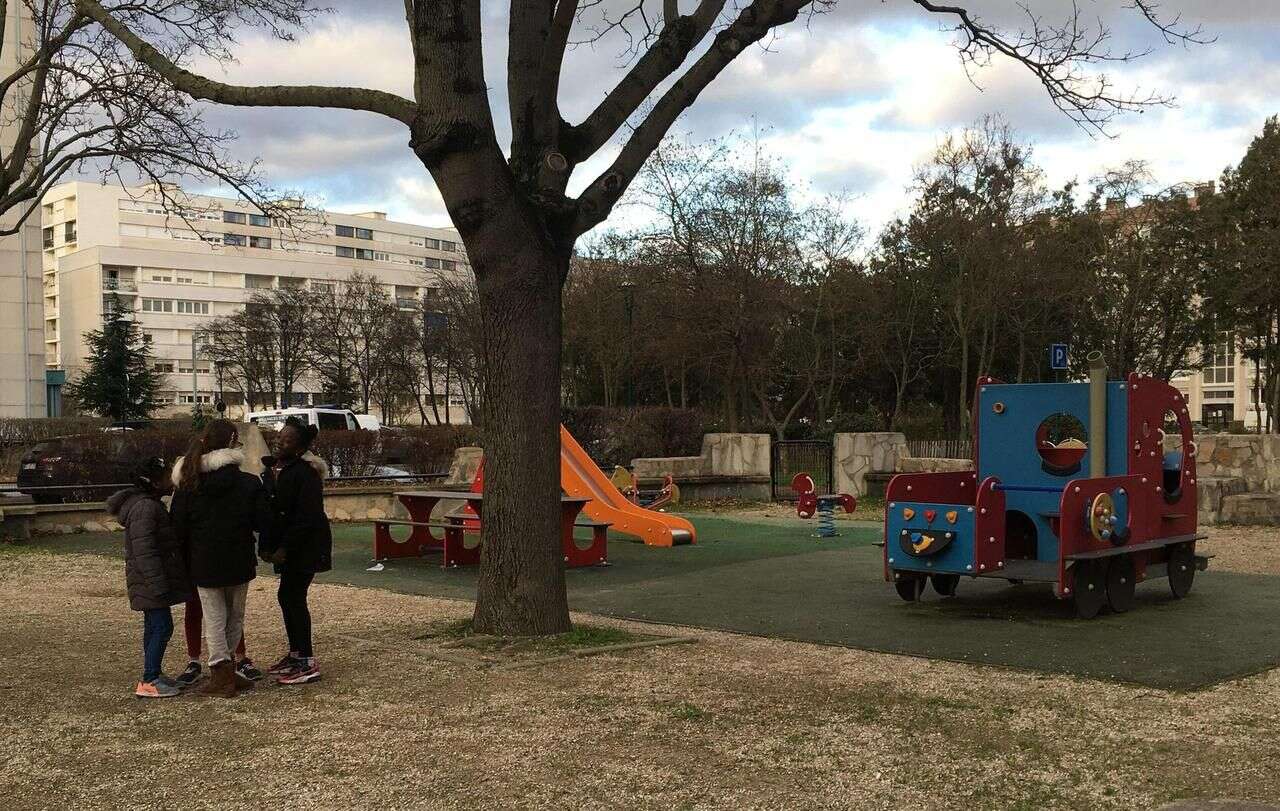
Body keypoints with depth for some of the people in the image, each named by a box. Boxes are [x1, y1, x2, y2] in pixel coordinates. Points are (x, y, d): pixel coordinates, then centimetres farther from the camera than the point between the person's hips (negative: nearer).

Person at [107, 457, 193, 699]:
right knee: (162, 627, -10)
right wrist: (158, 584, -25)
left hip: (151, 583, 11)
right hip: (151, 582, -11)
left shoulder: (150, 504, 16)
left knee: (154, 627, 16)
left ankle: (153, 674, 25)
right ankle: (148, 682, -9)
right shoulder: (144, 507, -19)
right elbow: (144, 550, -24)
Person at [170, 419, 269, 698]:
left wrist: (186, 557, 10)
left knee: (214, 618, 10)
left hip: (204, 564, 0)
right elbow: (262, 523, -10)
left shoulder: (187, 484, -7)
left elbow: (177, 527, -4)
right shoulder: (249, 483, -13)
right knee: (235, 617, 17)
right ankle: (226, 670, 22)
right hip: (239, 563, 0)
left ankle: (221, 672, 9)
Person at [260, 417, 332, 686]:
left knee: (292, 596, -9)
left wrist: (284, 548, -20)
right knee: (288, 596, 13)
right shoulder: (272, 469, 9)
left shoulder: (305, 473, -18)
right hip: (287, 545, 9)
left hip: (306, 546, -9)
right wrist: (267, 545, 5)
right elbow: (268, 510, 13)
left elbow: (307, 517, -22)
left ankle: (307, 662, -4)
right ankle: (295, 653, 25)